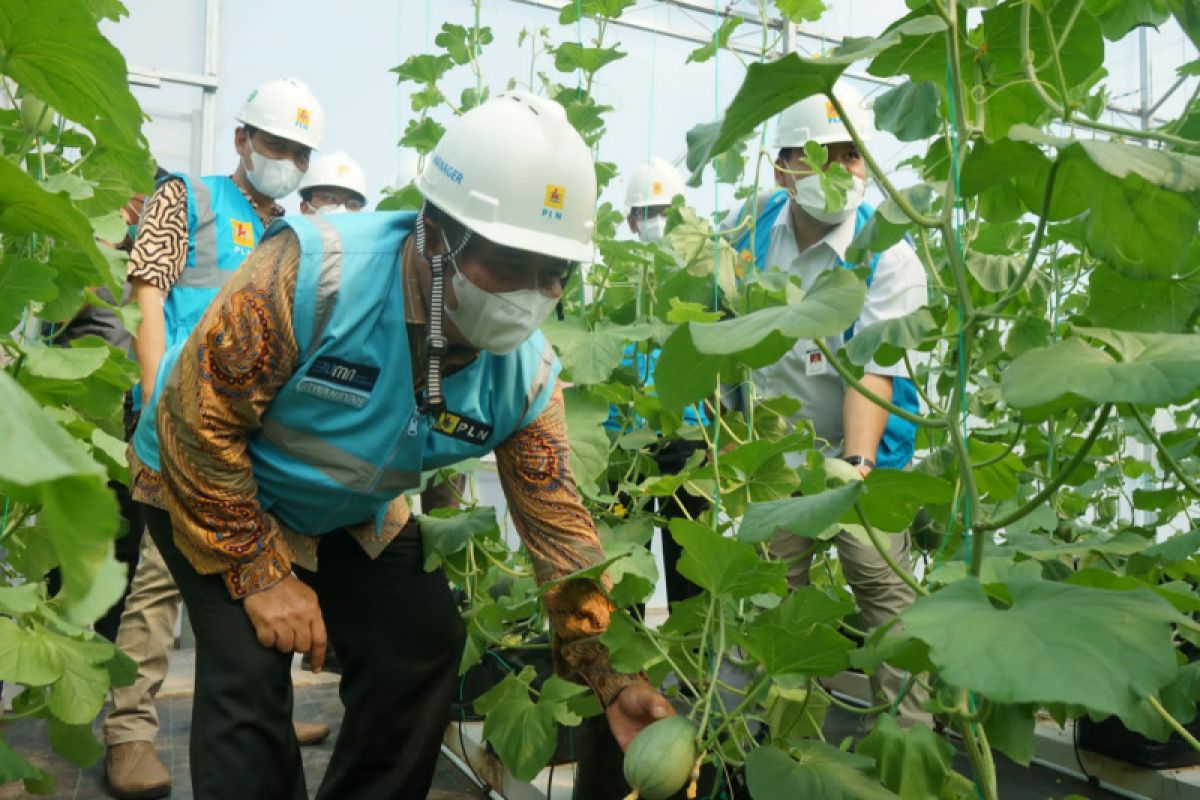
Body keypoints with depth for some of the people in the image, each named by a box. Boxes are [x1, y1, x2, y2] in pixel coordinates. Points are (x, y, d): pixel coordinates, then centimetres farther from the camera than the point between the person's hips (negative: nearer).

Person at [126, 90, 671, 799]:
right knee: (251, 674, -16)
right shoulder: (315, 271, -35)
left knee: (424, 645, -1)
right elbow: (196, 418, -26)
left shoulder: (527, 372, -20)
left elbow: (558, 522, -14)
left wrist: (611, 678, -20)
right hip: (211, 488, -4)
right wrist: (262, 574, -21)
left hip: (353, 513, 5)